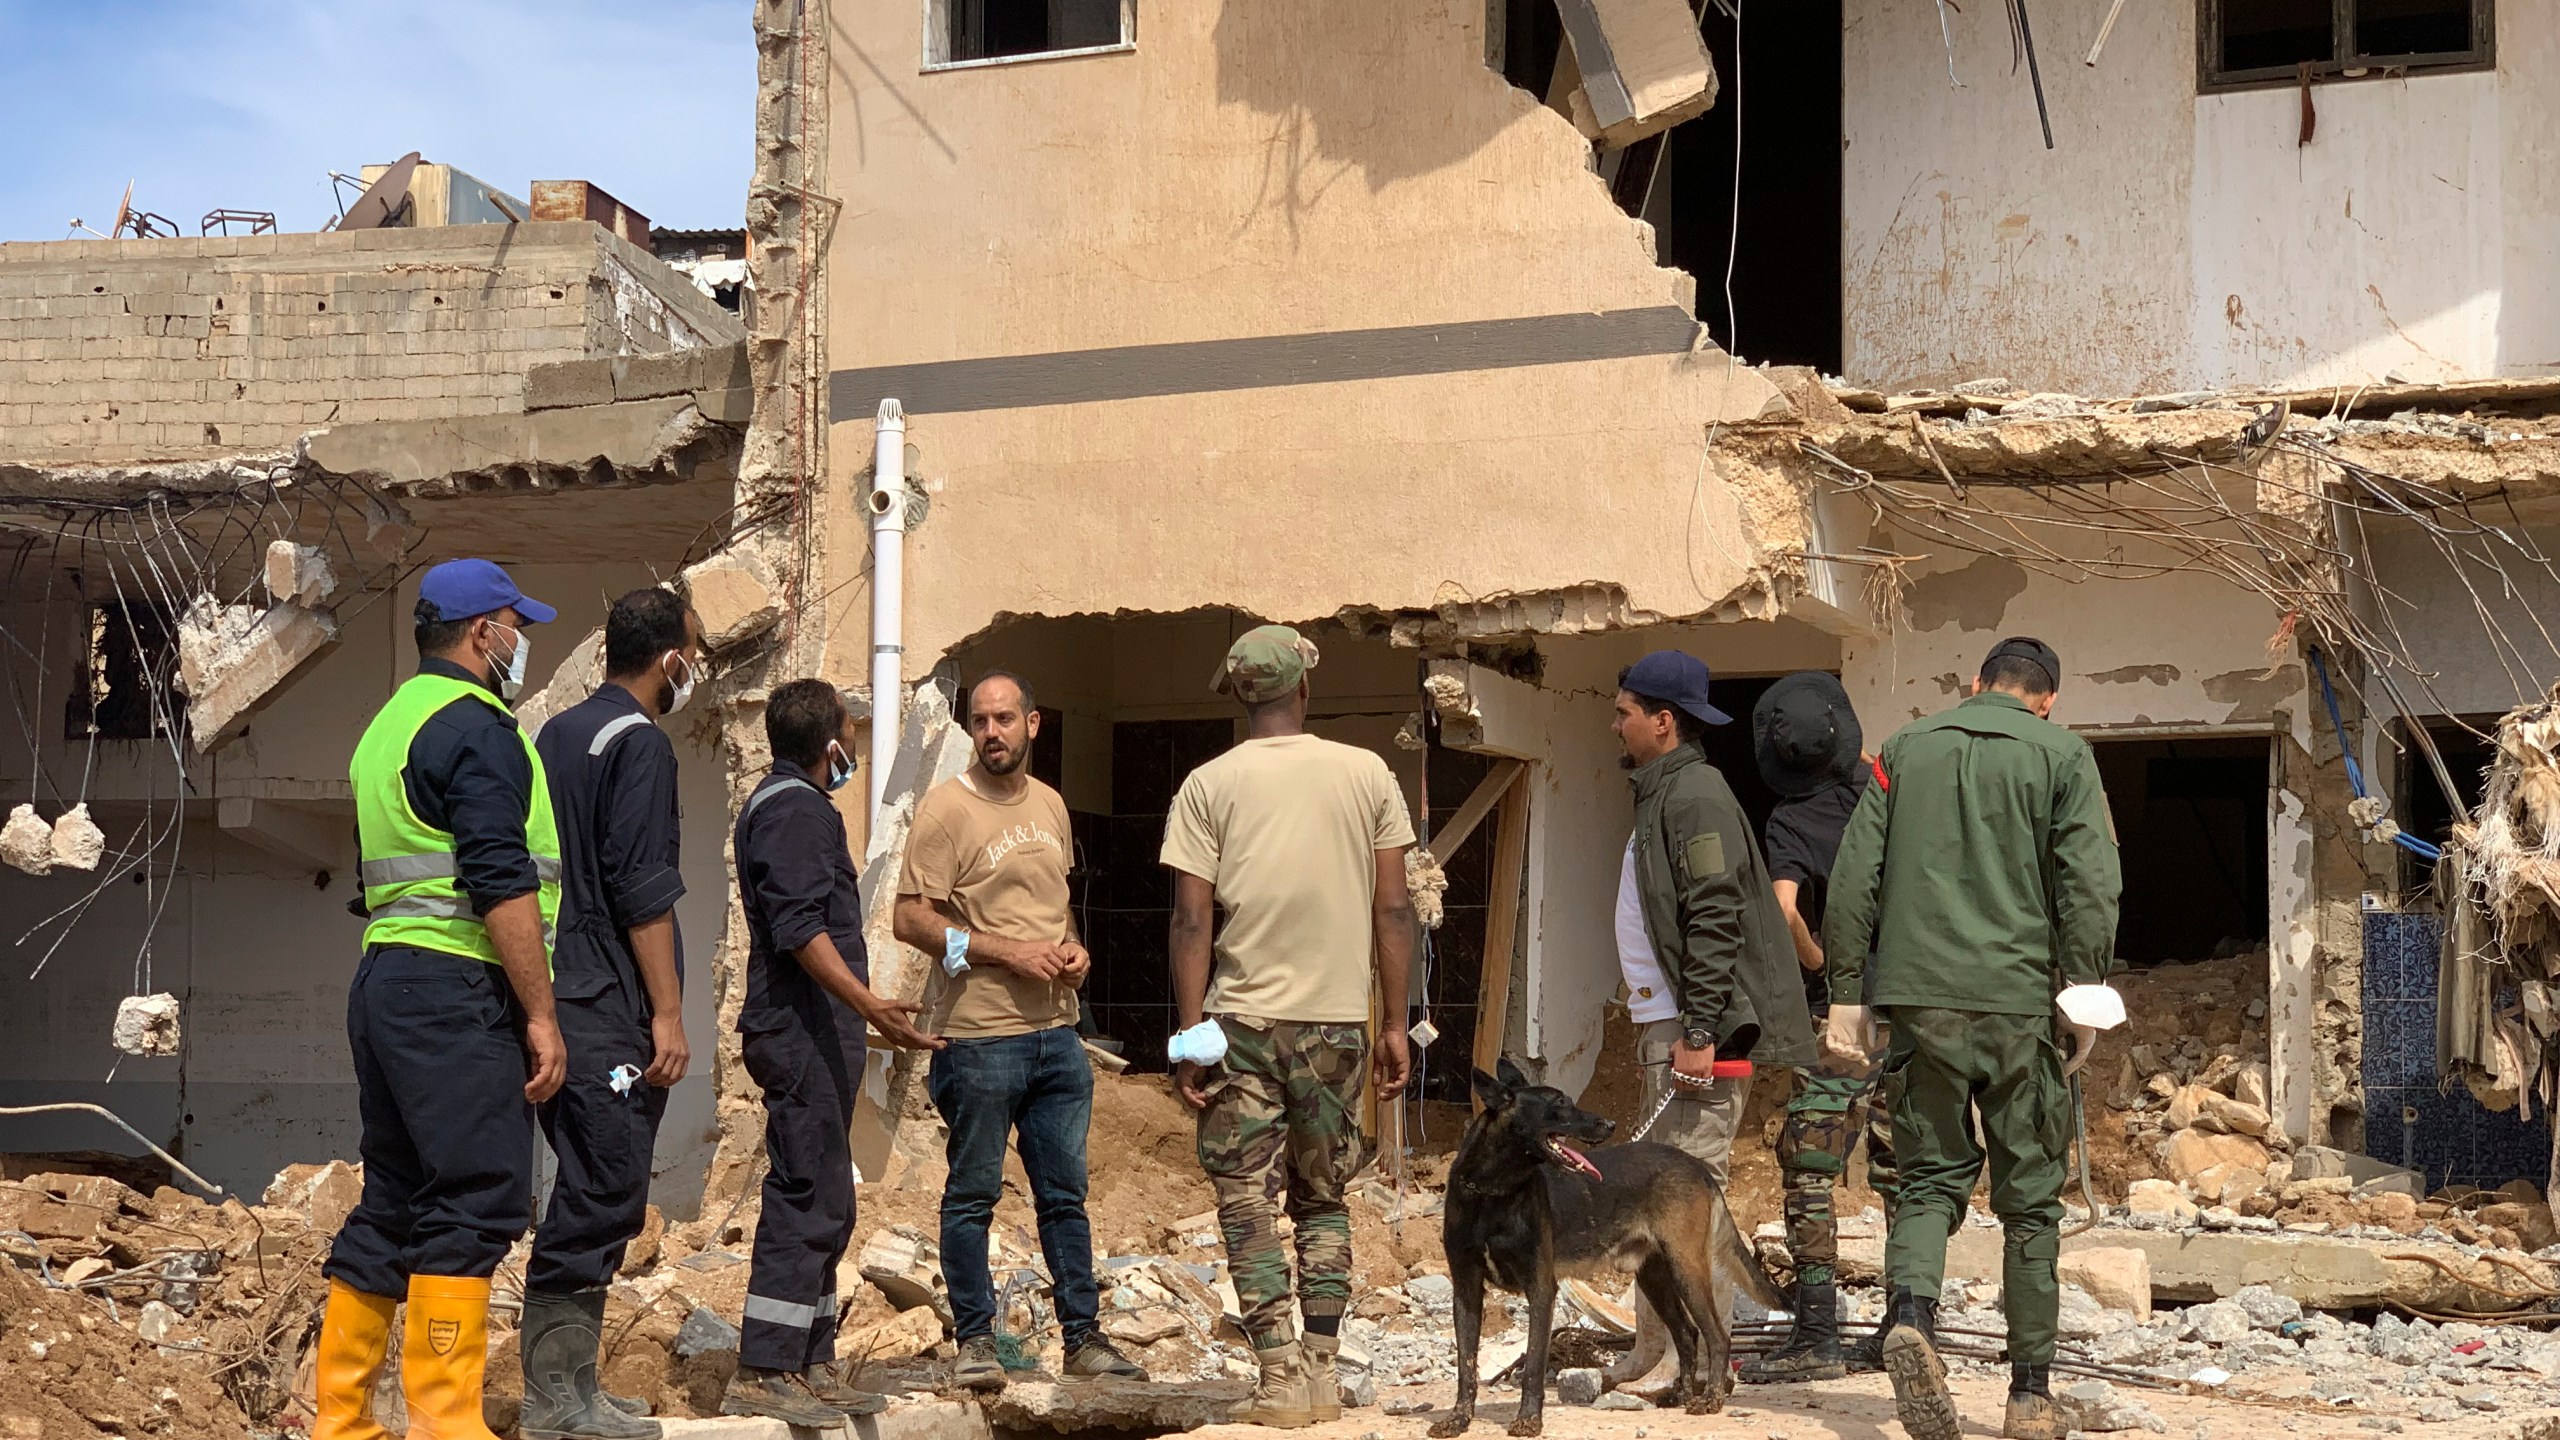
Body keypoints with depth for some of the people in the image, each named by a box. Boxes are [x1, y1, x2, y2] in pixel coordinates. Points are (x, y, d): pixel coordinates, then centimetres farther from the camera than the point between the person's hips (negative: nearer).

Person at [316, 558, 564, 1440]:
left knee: (396, 1200, 12)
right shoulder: (476, 728, -10)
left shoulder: (388, 727, 21)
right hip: (456, 993, -10)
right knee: (477, 1199, -10)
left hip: (385, 981, 10)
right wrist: (540, 1015, -17)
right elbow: (501, 884, -18)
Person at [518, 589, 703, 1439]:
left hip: (558, 999, 9)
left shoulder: (558, 734, 17)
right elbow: (643, 892, -16)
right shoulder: (638, 743, -11)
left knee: (590, 1194, 14)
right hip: (610, 1010, -9)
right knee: (602, 1200, -6)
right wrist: (668, 1014, -15)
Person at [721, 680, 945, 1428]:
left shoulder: (783, 802, 19)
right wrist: (868, 1004, -31)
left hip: (807, 1034, 11)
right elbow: (801, 928, -24)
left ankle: (810, 1365, 17)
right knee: (808, 1201, -11)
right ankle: (762, 1374, -11)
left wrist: (858, 1009, 37)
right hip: (805, 1032, -11)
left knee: (821, 1202, 13)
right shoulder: (795, 810, -14)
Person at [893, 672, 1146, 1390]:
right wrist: (1009, 953, -17)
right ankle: (975, 1341, 10)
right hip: (980, 1035, -6)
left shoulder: (1050, 805, 13)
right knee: (972, 1196, 1)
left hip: (1056, 1031, 6)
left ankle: (1084, 1338, 18)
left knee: (1064, 1194, 11)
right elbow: (911, 919, -13)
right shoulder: (946, 808, -8)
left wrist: (1073, 948, 5)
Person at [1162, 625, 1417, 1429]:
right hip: (1336, 1021, 2)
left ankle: (1281, 1378, -4)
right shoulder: (1367, 775, 3)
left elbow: (1190, 920, -6)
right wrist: (1396, 1023, 9)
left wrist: (1190, 1035, -3)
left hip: (1242, 1018, -2)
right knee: (1322, 1198, 16)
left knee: (1247, 1203, 4)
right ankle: (1322, 1371, 11)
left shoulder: (1210, 785, -2)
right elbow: (1393, 911, 3)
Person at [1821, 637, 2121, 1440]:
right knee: (2029, 1197, 7)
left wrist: (1848, 992, 9)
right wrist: (2084, 989, -4)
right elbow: (2090, 881, -7)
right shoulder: (2061, 756, 4)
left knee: (1931, 1175, 9)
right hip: (2019, 997, -2)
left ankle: (1911, 1312, -19)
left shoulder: (1908, 749, 11)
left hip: (1920, 996, 2)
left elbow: (1854, 875, 7)